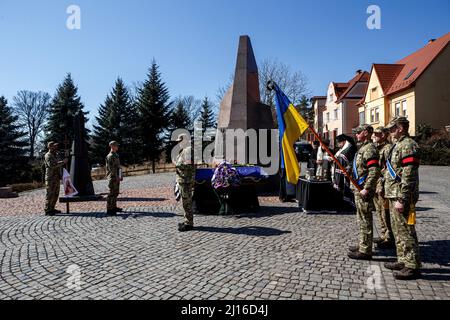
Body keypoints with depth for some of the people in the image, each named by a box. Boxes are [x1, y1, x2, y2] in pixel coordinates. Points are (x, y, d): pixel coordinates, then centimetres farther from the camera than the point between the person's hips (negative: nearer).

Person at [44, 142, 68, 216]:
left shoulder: (54, 155, 21)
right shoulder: (48, 155, -9)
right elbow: (52, 165, -23)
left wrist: (64, 163, 10)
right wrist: (62, 162, -22)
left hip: (56, 178, 9)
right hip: (51, 178, -9)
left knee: (55, 195, 11)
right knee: (50, 195, -7)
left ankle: (52, 209, 18)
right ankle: (47, 210, -3)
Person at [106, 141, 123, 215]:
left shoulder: (116, 155, 16)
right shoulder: (110, 156, -14)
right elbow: (111, 168, -20)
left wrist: (120, 176, 17)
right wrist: (116, 177, -21)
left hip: (117, 177, 10)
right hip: (112, 177, -10)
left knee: (116, 192, 14)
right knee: (112, 193, -7)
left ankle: (114, 207, 23)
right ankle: (109, 210, -3)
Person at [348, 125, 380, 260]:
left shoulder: (370, 149, -15)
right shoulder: (363, 148, 17)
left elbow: (375, 171, -23)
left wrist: (366, 189, -25)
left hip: (364, 190, -11)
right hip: (359, 188, 11)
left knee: (365, 220, -4)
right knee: (362, 219, 18)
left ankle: (365, 251, 4)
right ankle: (363, 245, 30)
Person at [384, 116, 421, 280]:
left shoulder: (408, 145, -15)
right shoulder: (398, 145, 17)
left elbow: (408, 176, -21)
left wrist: (401, 199, -23)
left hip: (401, 197, -10)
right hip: (394, 196, 10)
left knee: (405, 231, -2)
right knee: (398, 230, 17)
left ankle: (413, 266, 8)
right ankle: (403, 261, 28)